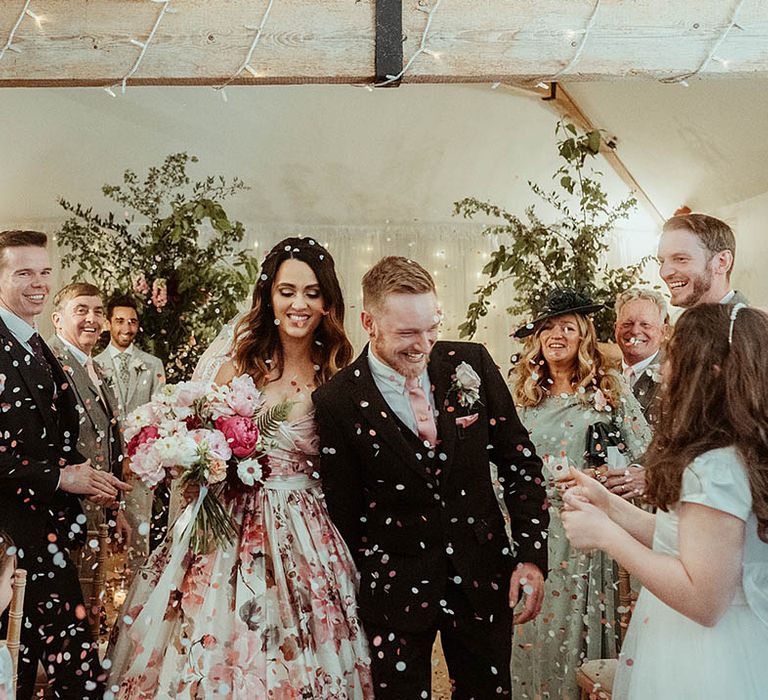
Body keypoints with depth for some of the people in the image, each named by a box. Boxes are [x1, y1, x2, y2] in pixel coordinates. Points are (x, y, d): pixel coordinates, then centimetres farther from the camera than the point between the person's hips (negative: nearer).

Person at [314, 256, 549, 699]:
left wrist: (532, 553, -3)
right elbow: (343, 513, -4)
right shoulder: (337, 403, -13)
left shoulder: (472, 363, -6)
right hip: (395, 589, -2)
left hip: (483, 576, 3)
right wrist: (364, 589, 0)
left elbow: (518, 460, 1)